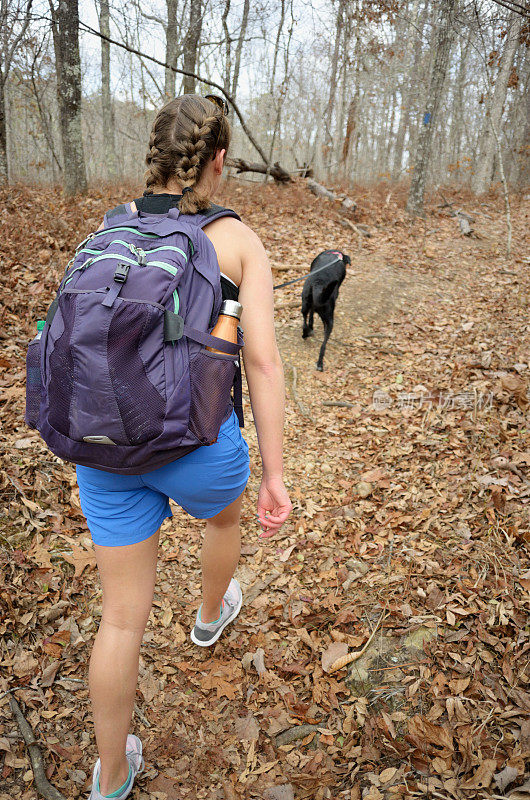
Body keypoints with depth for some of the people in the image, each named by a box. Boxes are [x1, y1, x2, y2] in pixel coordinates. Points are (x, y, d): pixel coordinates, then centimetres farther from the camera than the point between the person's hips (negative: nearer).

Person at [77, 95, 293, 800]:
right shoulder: (238, 239, -6)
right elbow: (263, 361, -12)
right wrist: (275, 473, -7)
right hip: (198, 444, -2)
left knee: (124, 615, 15)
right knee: (225, 515, 35)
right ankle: (212, 615, 64)